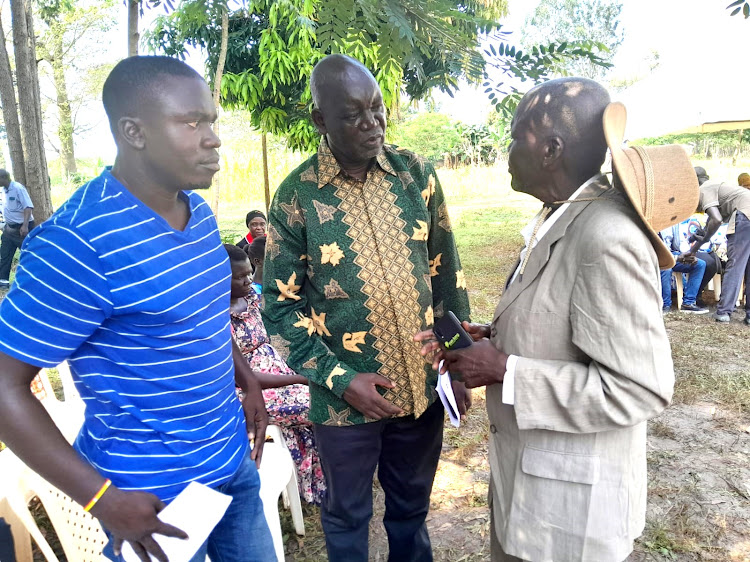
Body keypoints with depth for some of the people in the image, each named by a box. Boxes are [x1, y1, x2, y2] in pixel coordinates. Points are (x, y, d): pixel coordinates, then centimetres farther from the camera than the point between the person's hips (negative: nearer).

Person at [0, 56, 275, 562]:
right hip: (154, 495, -7)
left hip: (232, 457, 7)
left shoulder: (200, 211, 0)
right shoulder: (79, 242, -24)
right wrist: (103, 499, -18)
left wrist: (249, 383, 9)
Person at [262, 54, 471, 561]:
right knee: (347, 518, 20)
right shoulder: (296, 197, -11)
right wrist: (341, 379, -14)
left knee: (412, 511, 24)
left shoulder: (416, 173, -2)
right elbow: (281, 306, -7)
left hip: (423, 386, 3)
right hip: (346, 398, -2)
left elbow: (446, 272, 3)